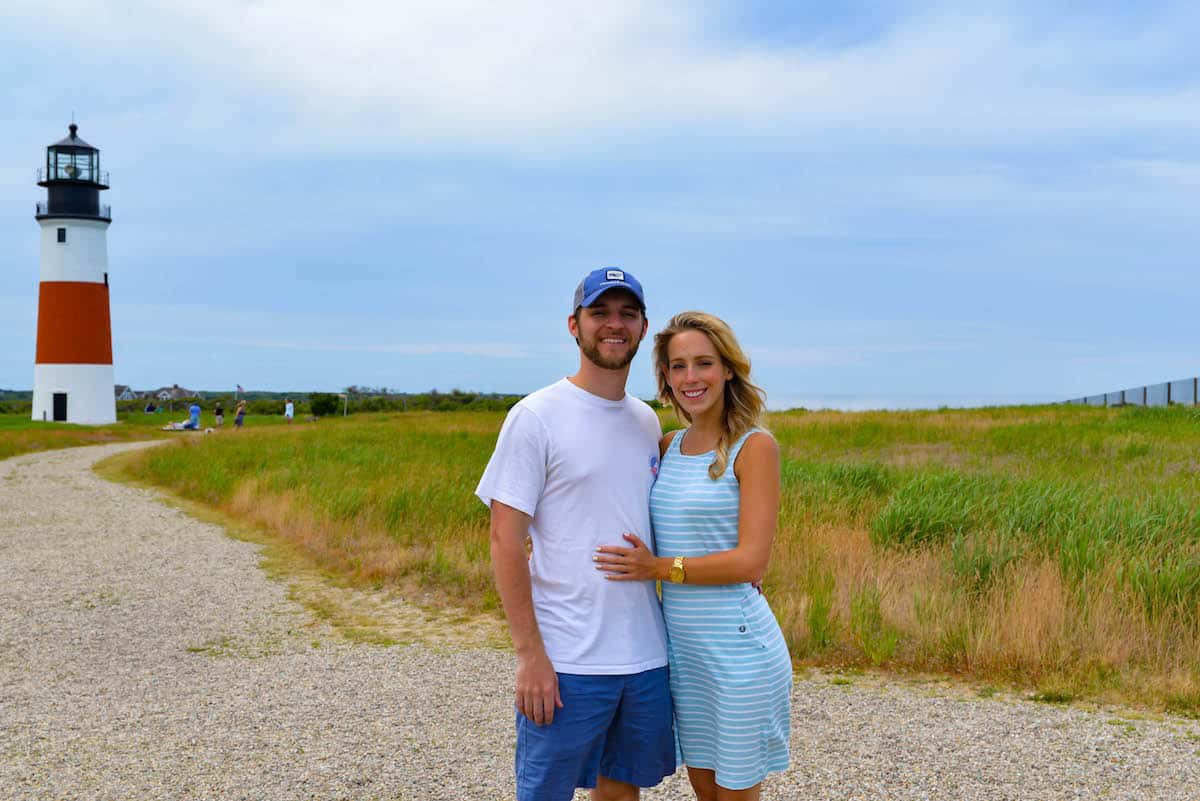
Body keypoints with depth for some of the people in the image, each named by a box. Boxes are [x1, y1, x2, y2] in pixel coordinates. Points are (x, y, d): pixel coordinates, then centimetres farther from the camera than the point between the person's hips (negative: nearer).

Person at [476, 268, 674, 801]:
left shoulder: (647, 422, 11)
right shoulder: (537, 417, -8)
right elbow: (505, 542, -11)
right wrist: (530, 655, -15)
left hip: (647, 656, 6)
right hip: (567, 662, -5)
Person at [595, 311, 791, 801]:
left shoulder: (754, 447, -11)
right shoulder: (668, 447, 7)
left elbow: (751, 562, -17)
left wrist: (660, 568, -14)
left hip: (736, 644, -6)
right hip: (680, 644, 6)